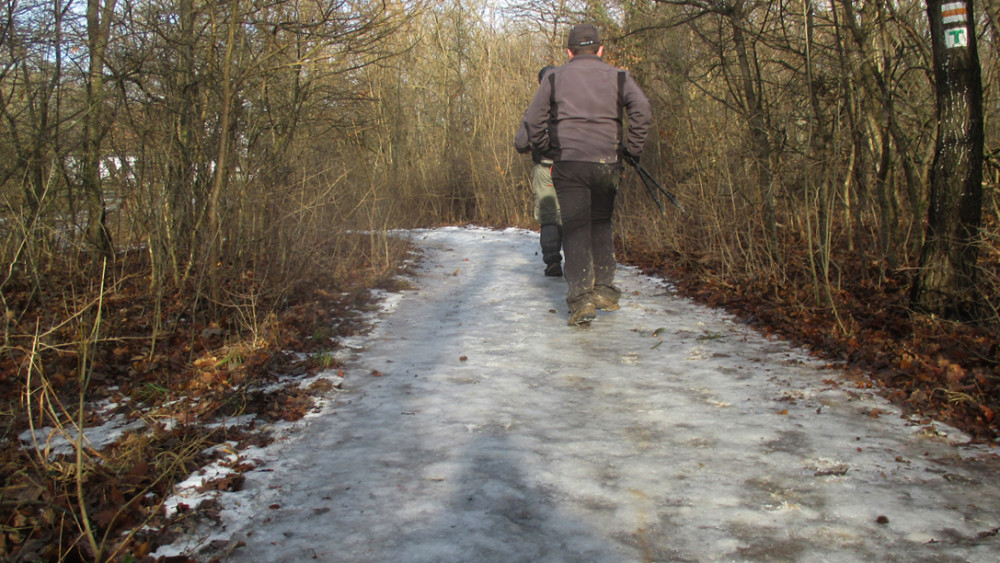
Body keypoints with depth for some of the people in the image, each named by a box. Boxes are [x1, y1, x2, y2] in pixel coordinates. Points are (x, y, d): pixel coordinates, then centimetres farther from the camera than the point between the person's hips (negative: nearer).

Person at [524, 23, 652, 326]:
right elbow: (642, 110, -3)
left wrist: (545, 150, 15)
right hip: (606, 163, 2)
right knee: (602, 225, 18)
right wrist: (633, 149, 3)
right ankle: (605, 291, 17)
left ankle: (581, 297, -15)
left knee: (575, 228, -2)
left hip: (568, 164, -1)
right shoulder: (618, 77, 11)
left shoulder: (554, 78, 10)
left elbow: (533, 120, 4)